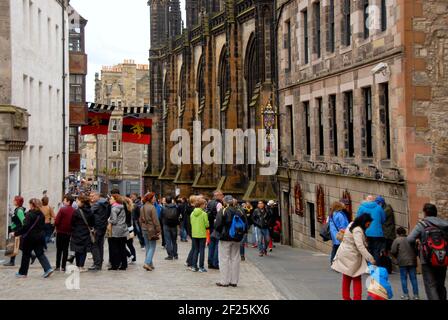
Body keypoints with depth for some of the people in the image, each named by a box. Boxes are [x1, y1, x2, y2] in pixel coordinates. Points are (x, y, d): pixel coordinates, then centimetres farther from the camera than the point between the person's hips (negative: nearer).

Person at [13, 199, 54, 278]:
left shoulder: (30, 214, -16)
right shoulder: (41, 215, 6)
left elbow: (25, 227, -20)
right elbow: (43, 226, 11)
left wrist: (15, 233, -14)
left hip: (30, 237, -6)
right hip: (40, 237, 6)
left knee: (26, 255, 7)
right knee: (40, 254, 9)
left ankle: (23, 273, 17)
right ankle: (48, 268, -7)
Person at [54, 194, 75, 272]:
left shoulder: (62, 209, -15)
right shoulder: (74, 211, -3)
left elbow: (56, 221, -15)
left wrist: (57, 227, 5)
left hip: (61, 231, -3)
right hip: (69, 232, 4)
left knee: (59, 249, 5)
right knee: (65, 249, 9)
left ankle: (58, 266, 5)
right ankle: (63, 266, 9)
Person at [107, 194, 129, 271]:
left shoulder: (114, 208, -11)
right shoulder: (122, 207, 12)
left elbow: (114, 220, -17)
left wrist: (110, 224, 1)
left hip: (116, 231, -7)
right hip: (124, 230, 7)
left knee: (114, 248, 1)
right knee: (122, 248, 9)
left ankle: (115, 265, 1)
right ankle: (124, 265, 9)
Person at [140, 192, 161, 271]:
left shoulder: (142, 208, 9)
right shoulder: (152, 207, -14)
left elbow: (140, 219, 16)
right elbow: (155, 220, -15)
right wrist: (158, 230, -12)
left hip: (144, 229, 8)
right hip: (151, 229, -7)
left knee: (148, 247, 14)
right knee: (152, 247, -2)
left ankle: (150, 264, 16)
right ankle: (147, 263, -14)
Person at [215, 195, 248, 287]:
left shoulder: (222, 211, -10)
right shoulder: (240, 211, 3)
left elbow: (217, 225, -14)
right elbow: (245, 225, 4)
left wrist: (220, 232, 4)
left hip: (225, 238, -4)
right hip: (236, 239, 4)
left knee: (224, 259, 2)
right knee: (235, 259, 10)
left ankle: (224, 281, 2)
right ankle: (234, 281, 13)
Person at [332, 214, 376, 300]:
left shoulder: (352, 224, 6)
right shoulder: (358, 231, -23)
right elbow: (360, 247, -32)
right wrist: (371, 259, -34)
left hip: (344, 253, 9)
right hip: (351, 256, -9)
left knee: (346, 278, 15)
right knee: (356, 279, 3)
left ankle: (346, 297, 22)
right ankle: (357, 297, 3)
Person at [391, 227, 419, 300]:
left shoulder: (397, 240, -3)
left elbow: (393, 251, -7)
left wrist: (397, 257, 11)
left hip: (403, 262, -3)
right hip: (412, 262, 3)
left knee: (404, 278, 4)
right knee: (413, 278, 7)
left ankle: (406, 295, 2)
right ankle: (416, 295, 6)